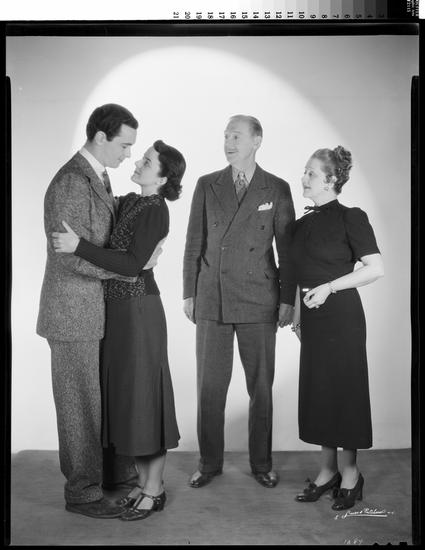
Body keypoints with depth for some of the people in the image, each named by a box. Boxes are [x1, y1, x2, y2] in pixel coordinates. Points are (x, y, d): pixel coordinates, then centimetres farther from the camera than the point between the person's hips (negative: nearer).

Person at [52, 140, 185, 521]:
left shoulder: (155, 210, -14)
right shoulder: (128, 202, 10)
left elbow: (132, 265, -24)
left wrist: (79, 246, -27)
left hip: (140, 309, -8)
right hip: (120, 307, 9)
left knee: (143, 393, 0)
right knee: (127, 392, 13)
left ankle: (154, 491, 14)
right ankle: (145, 483, 26)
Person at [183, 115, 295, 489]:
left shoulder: (277, 189, 4)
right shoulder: (207, 186, 7)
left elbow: (287, 247, 4)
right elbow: (194, 243, 8)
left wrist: (288, 299, -1)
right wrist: (189, 293, 5)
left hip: (258, 302, -1)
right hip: (211, 299, 1)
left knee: (261, 387, 6)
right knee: (210, 386, 6)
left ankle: (262, 463, 23)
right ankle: (210, 463, 21)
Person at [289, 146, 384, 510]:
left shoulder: (351, 218, -8)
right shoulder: (303, 223, 11)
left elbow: (376, 268, -13)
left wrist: (329, 287, -18)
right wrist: (297, 315, 13)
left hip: (341, 315, -6)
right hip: (313, 317, 7)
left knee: (345, 389, 2)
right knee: (317, 391, 10)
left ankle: (351, 473, 18)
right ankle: (328, 470, 24)